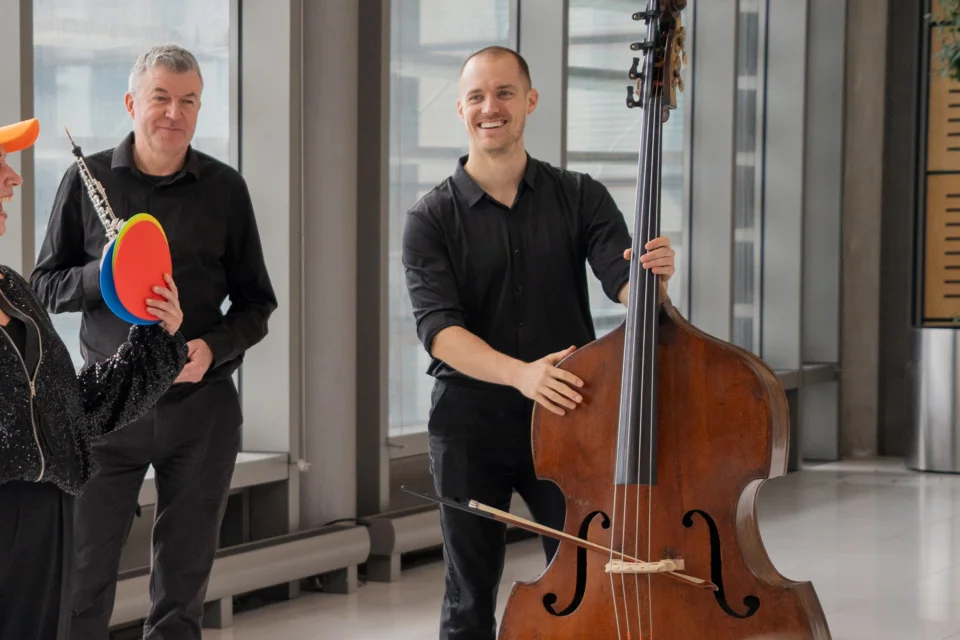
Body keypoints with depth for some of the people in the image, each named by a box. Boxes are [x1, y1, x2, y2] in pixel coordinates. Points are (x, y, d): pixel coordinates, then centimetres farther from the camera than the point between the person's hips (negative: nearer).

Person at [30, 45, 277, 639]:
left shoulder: (224, 187, 4)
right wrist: (103, 273, -14)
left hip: (201, 402, 1)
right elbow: (46, 286, 6)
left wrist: (213, 347, -12)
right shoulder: (88, 179, 2)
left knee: (185, 580, 7)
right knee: (84, 577, -1)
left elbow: (256, 301, 7)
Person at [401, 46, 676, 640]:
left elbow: (623, 282, -9)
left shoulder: (580, 198, 4)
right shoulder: (432, 218, -1)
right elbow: (438, 328, -13)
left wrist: (651, 274, -35)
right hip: (470, 423, 0)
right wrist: (518, 372, -30)